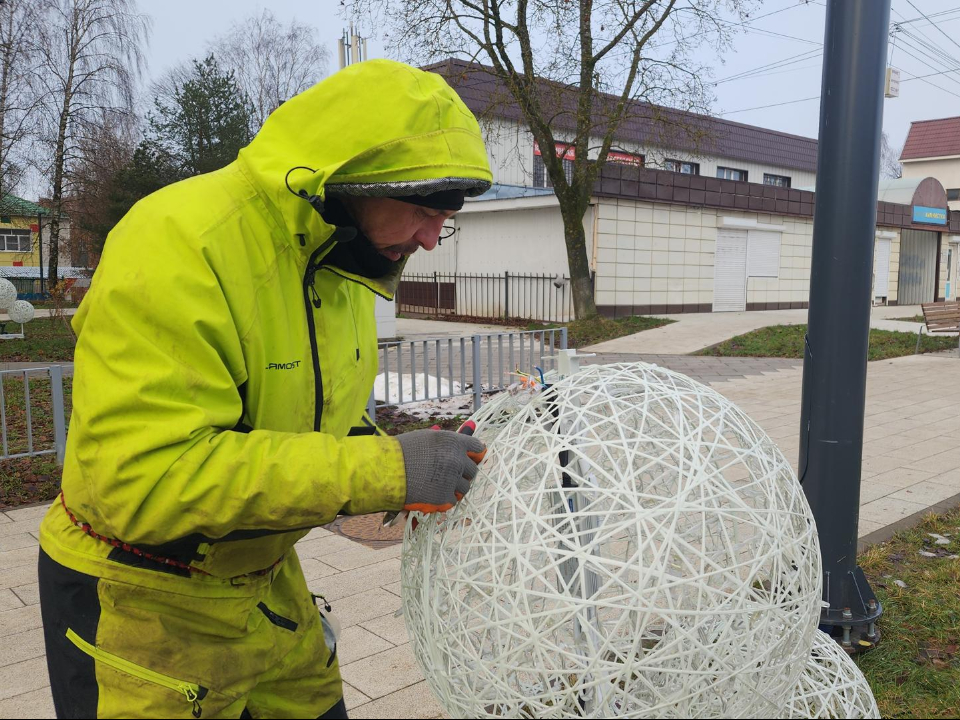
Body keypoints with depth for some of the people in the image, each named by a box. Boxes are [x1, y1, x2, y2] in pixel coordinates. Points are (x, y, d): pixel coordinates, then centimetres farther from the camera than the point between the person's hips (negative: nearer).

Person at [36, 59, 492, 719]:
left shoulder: (340, 260, 0)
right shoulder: (181, 245, -28)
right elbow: (143, 478, -34)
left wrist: (396, 463, -11)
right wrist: (381, 470, -34)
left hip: (263, 578, 7)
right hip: (139, 604, -7)